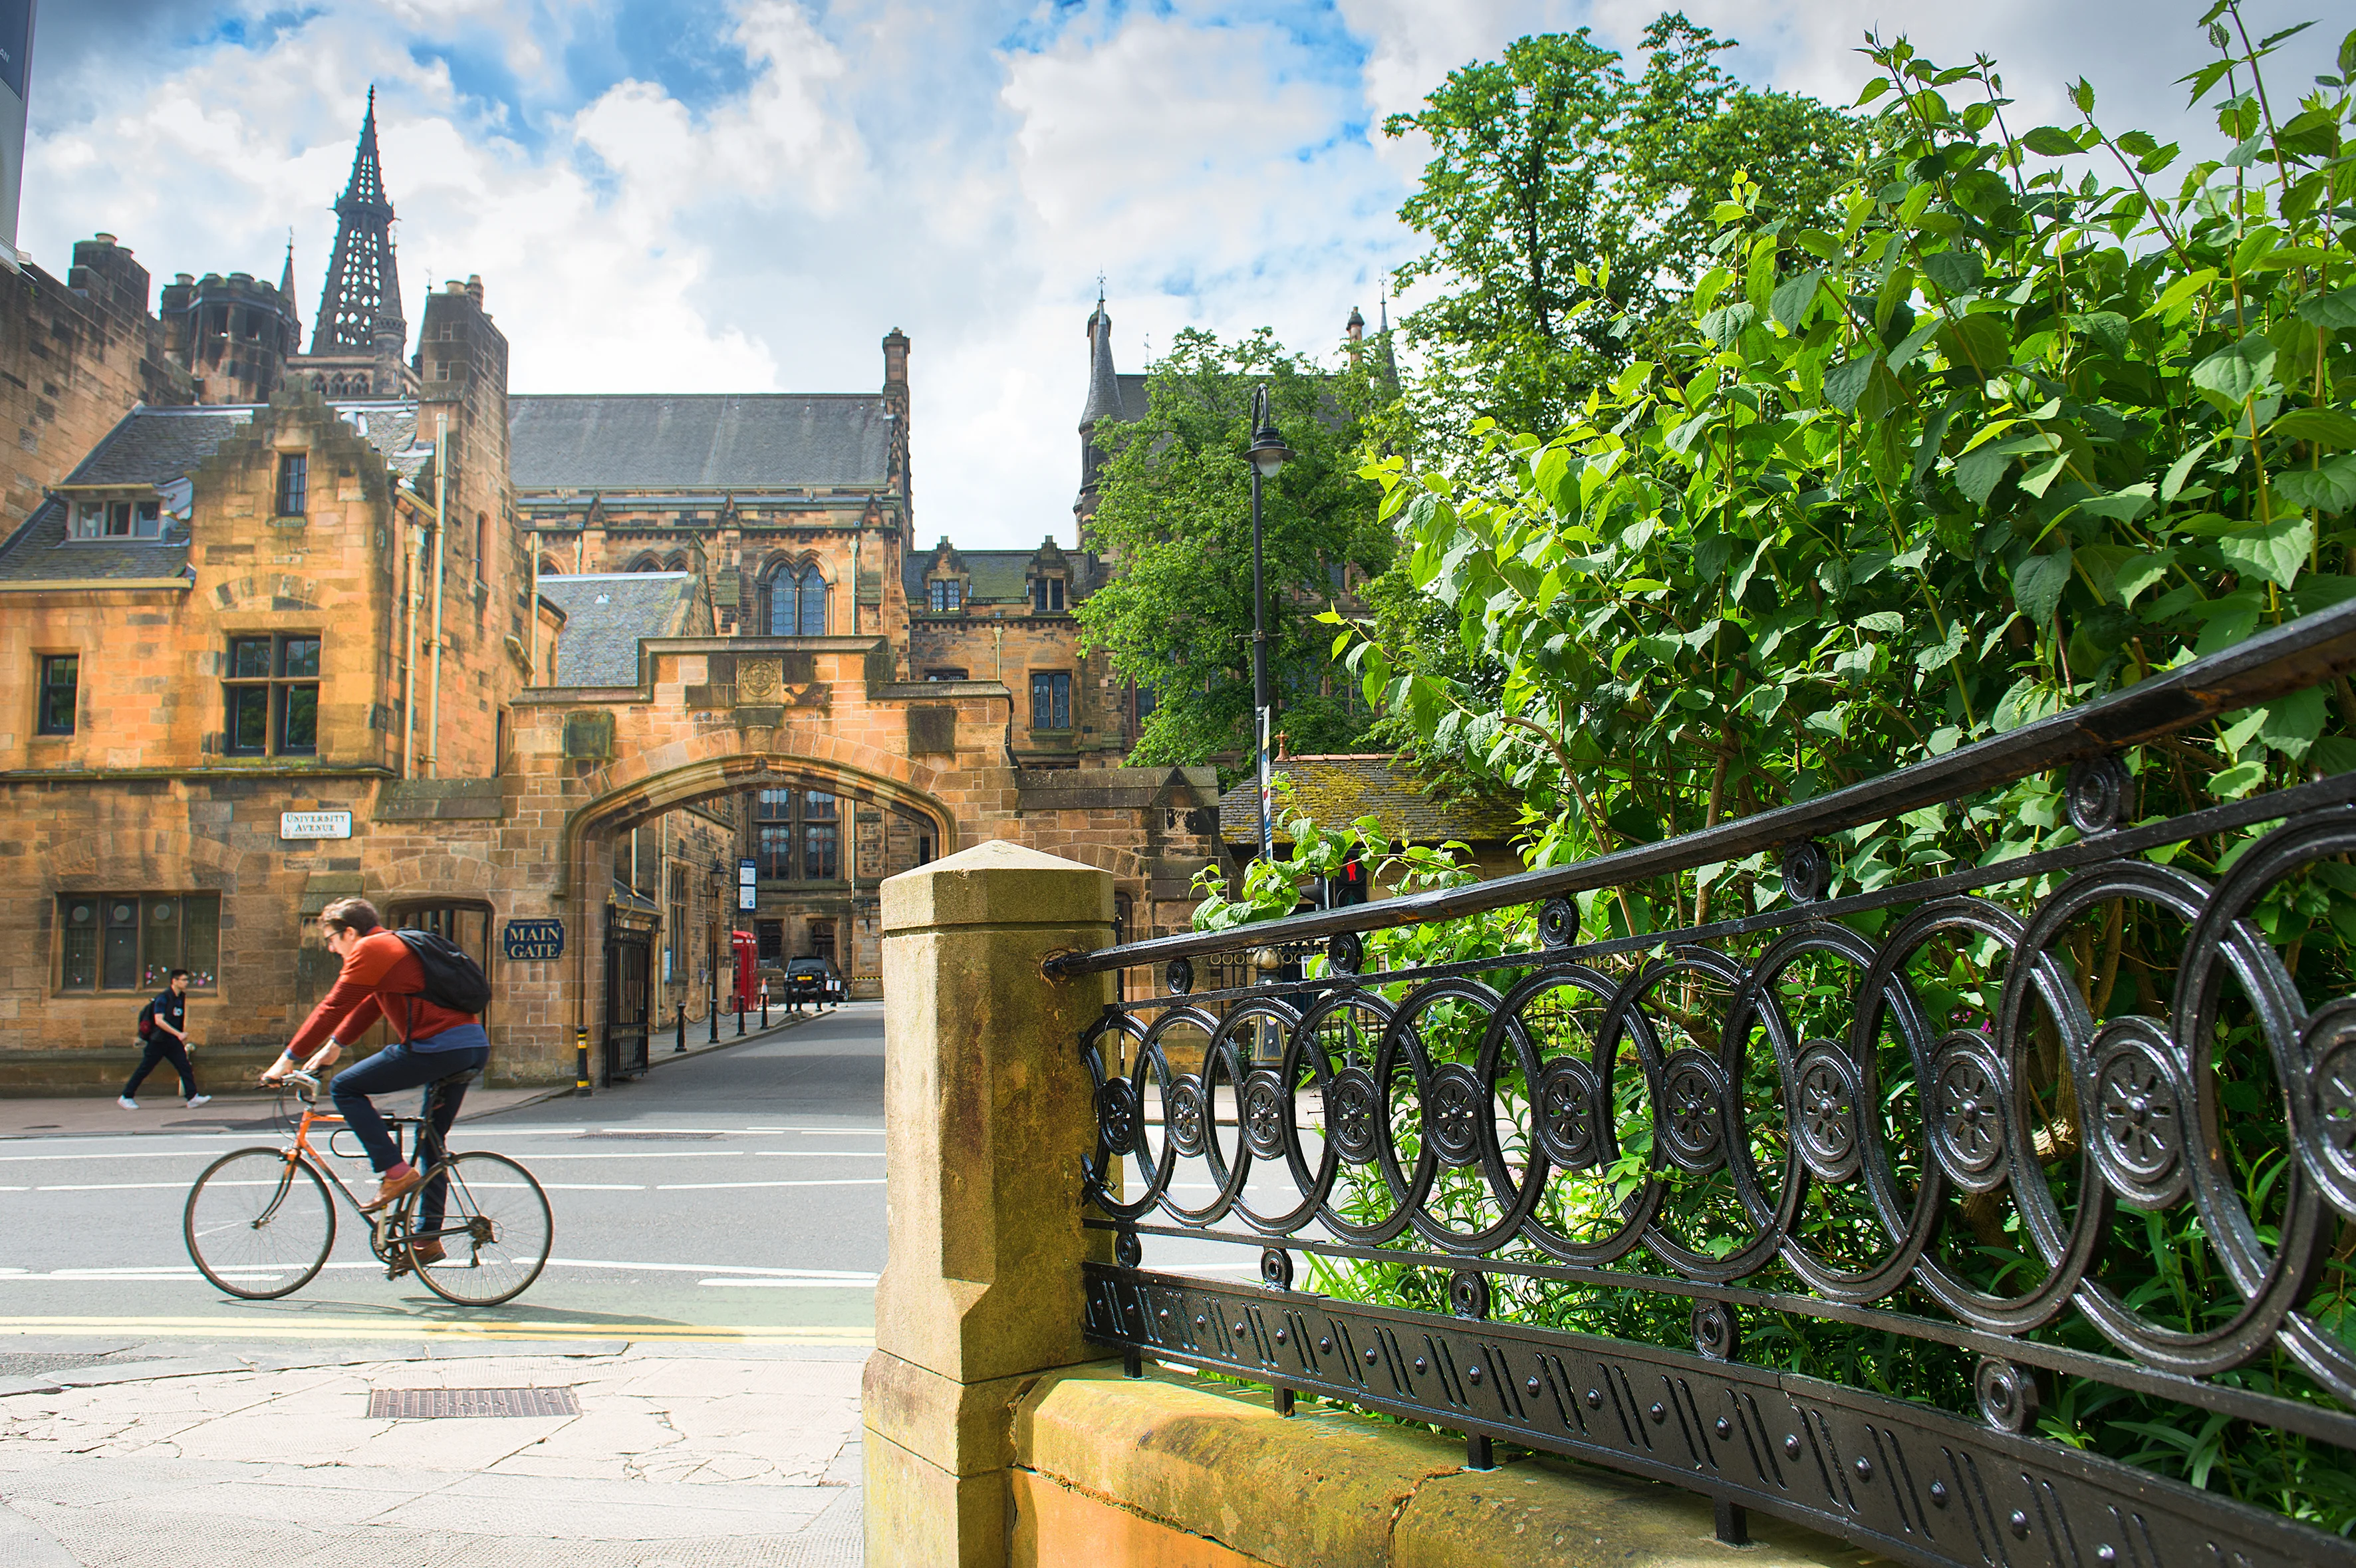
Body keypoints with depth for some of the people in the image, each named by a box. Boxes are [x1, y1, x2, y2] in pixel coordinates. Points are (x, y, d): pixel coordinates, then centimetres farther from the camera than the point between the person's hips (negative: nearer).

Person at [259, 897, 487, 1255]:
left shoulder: (369, 950, -3)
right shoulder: (396, 945, 26)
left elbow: (333, 1008, -5)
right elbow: (371, 1003, 35)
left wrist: (288, 1059, 1)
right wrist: (334, 1046, 38)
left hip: (436, 1046, -10)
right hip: (475, 1047, 10)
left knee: (345, 1089, 1)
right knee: (432, 1140, 19)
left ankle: (394, 1172, -4)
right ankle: (428, 1237, 23)